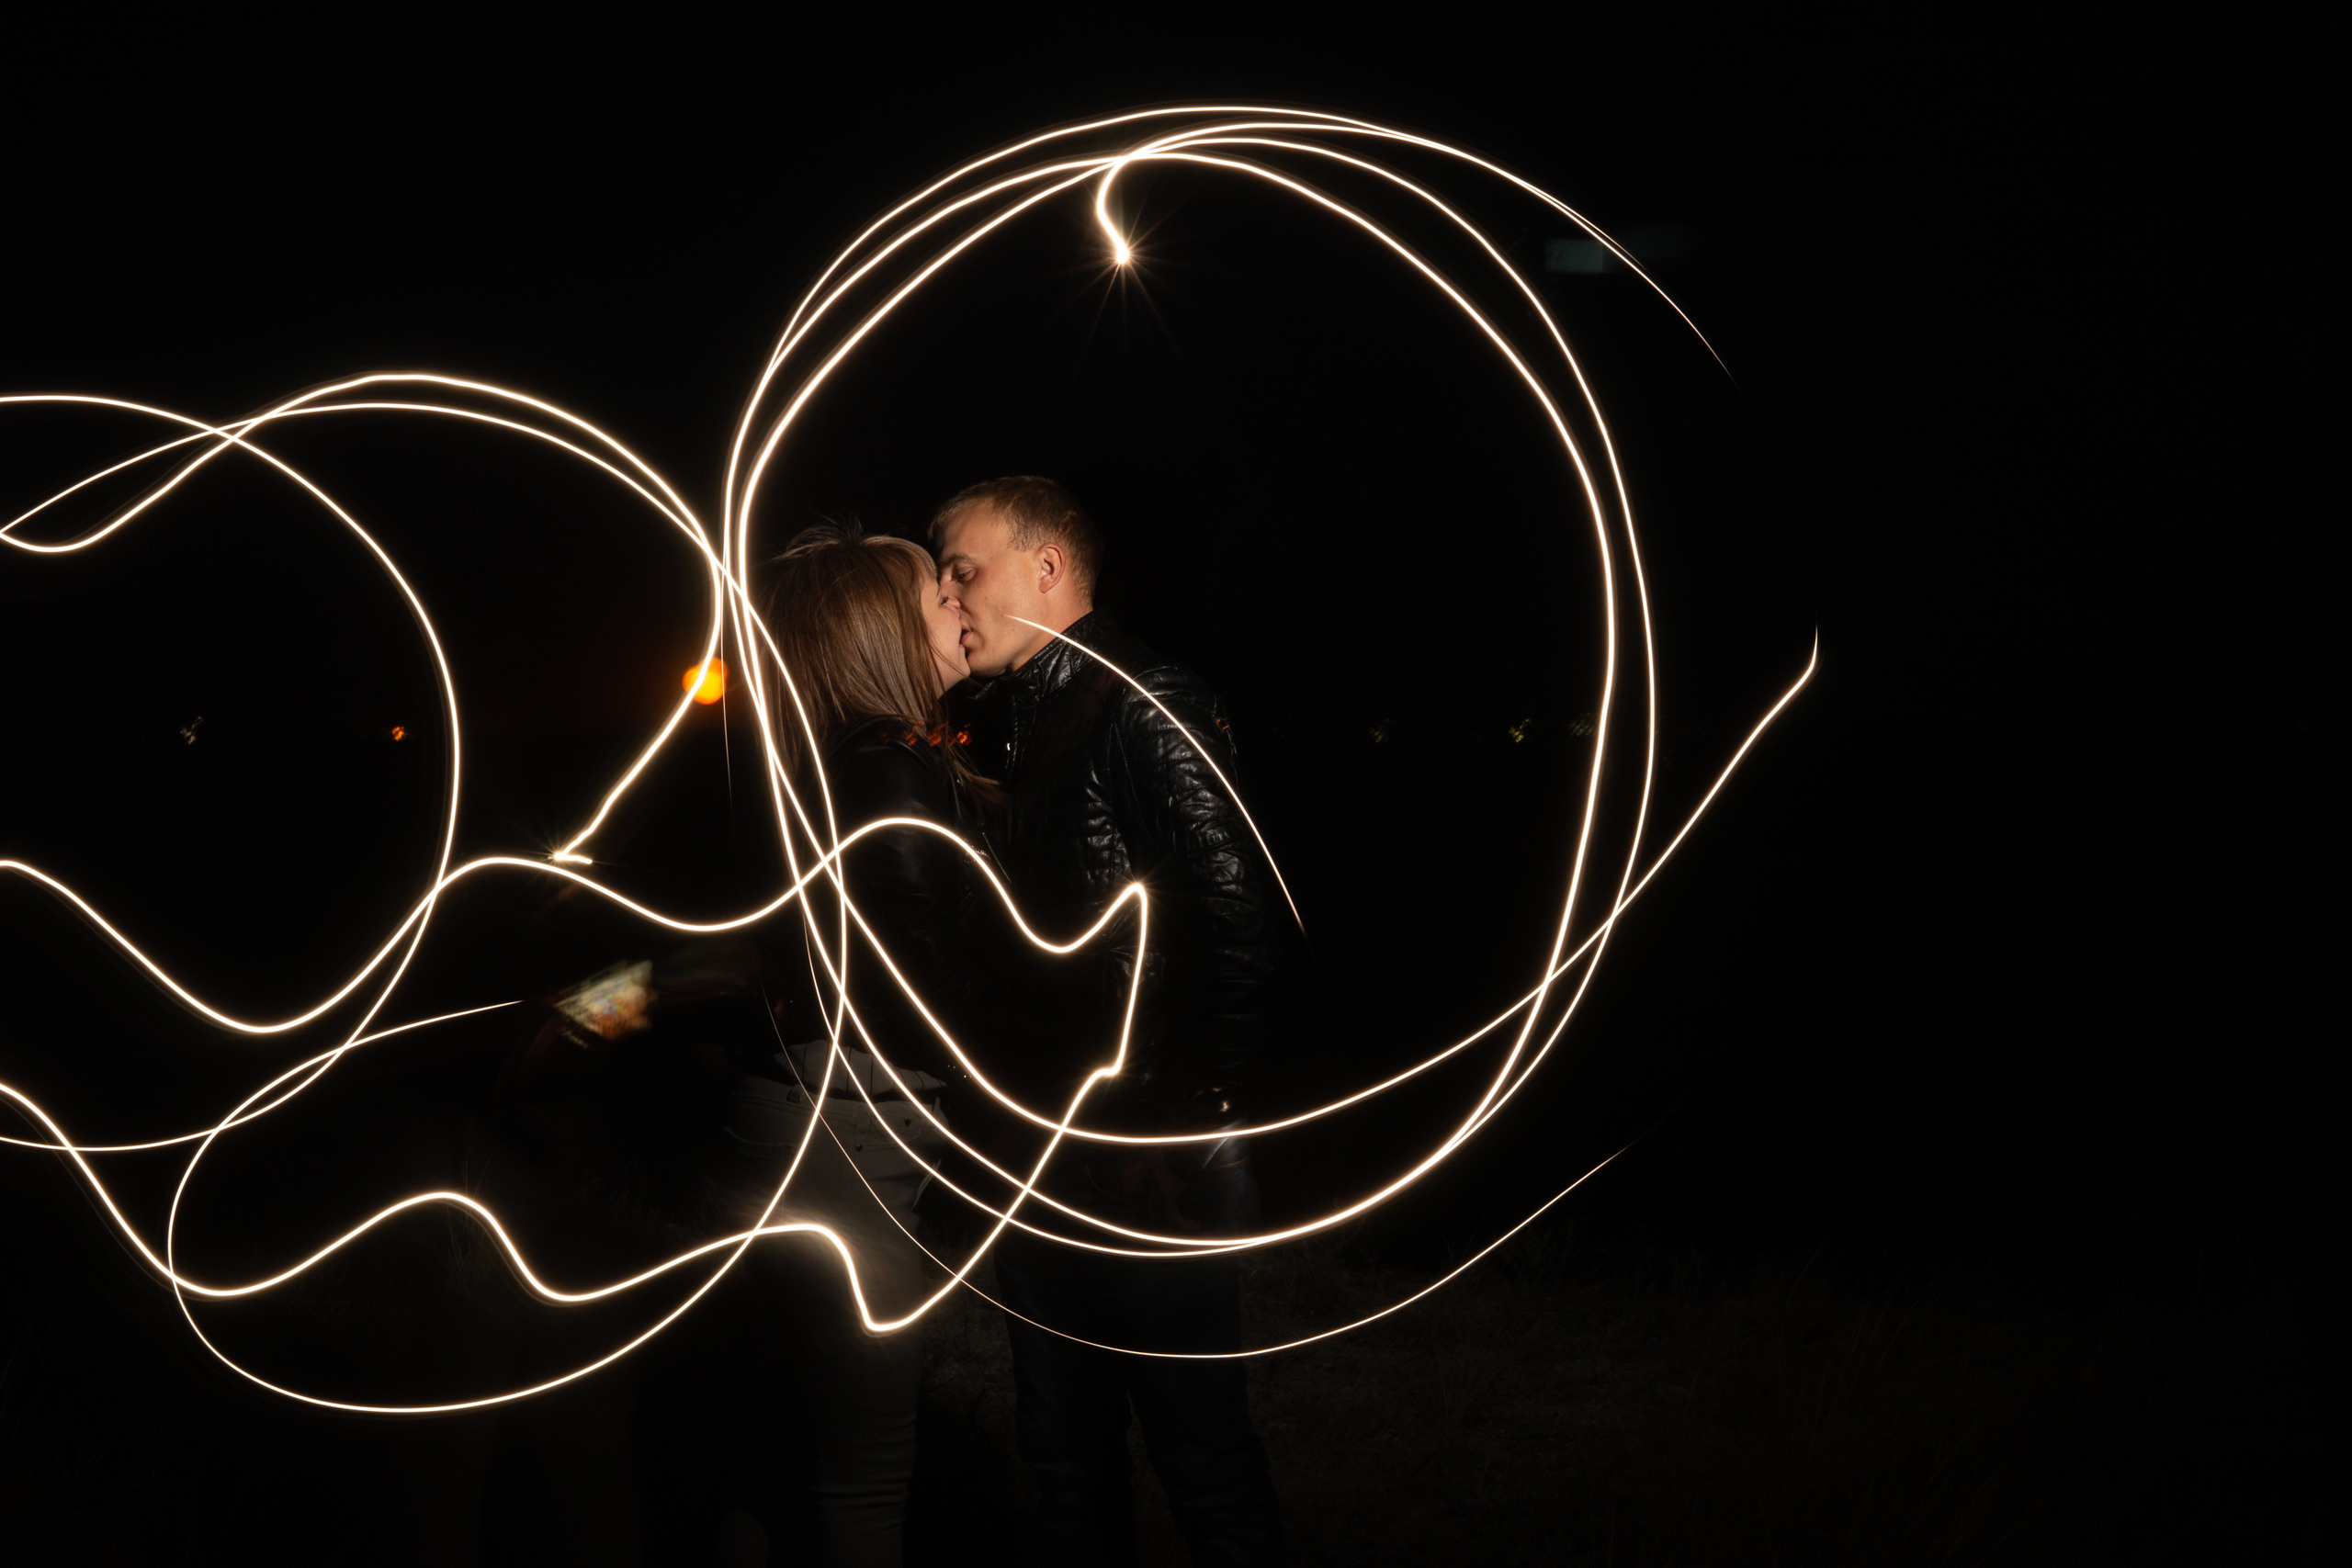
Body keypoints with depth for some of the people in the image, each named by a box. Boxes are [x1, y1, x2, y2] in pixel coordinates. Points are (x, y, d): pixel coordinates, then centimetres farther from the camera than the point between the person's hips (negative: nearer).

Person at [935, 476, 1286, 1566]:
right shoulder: (1008, 729, 14)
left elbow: (1243, 931, -20)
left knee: (1201, 1458, 1)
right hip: (1043, 1169, 8)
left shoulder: (1144, 710, -13)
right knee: (1065, 1456, 16)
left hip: (1148, 1179, -8)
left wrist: (1188, 1119, -16)